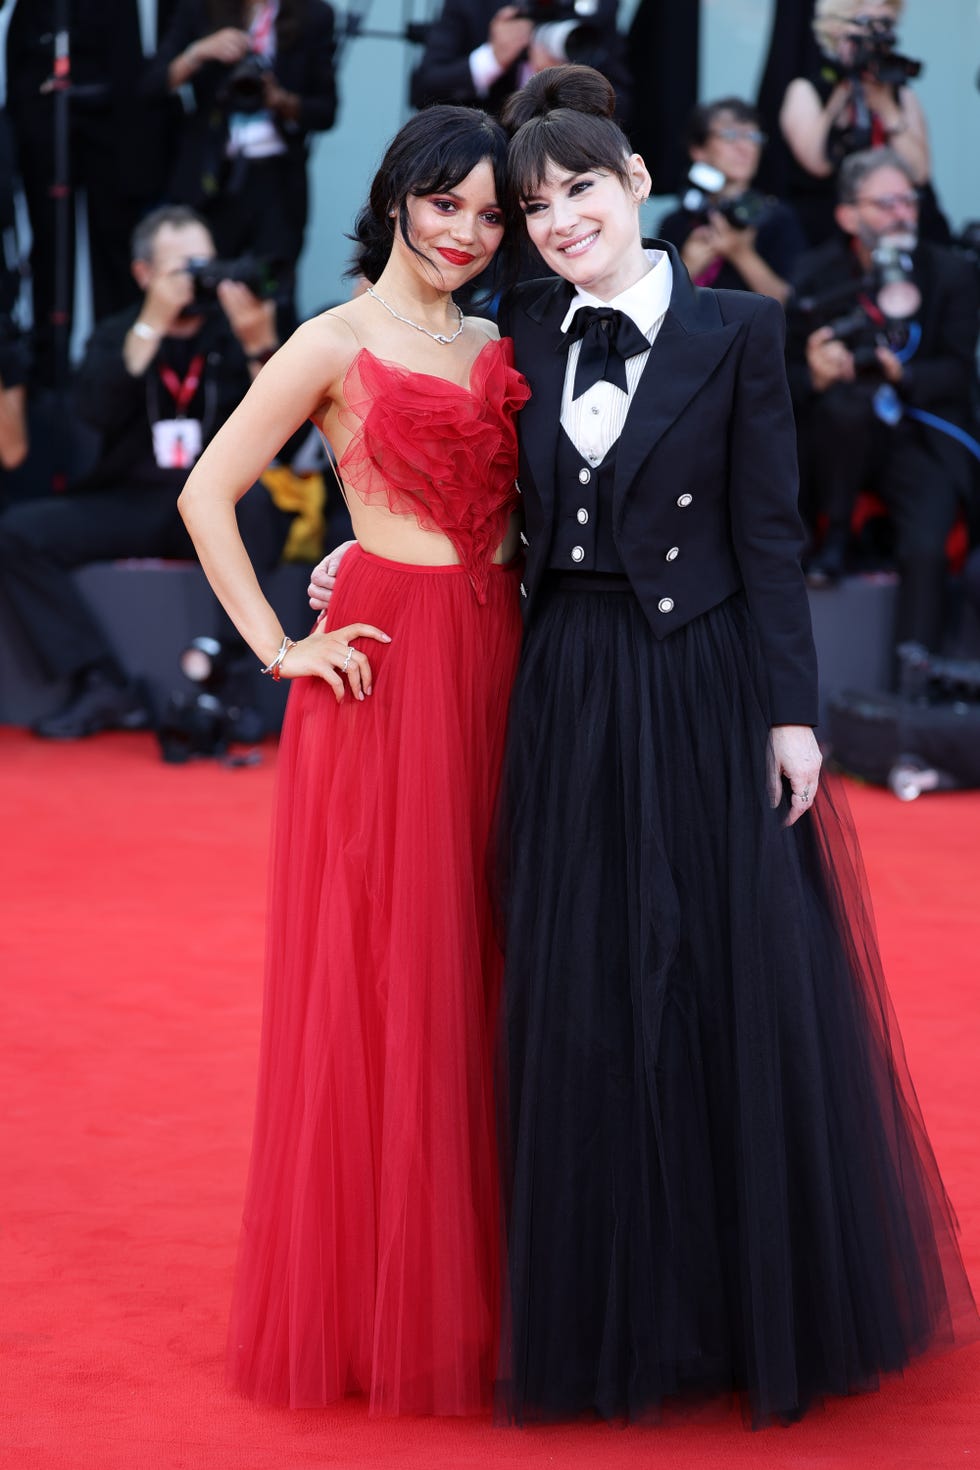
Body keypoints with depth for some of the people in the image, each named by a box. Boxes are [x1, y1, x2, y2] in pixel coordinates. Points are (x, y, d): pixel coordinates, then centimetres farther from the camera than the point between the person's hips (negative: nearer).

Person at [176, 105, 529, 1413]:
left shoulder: (496, 350, 14)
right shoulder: (336, 346, -3)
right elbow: (206, 496, -6)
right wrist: (279, 647, -9)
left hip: (494, 659, 6)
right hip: (391, 660, -6)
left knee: (482, 965, 8)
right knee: (381, 970, -2)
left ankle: (474, 1278, 17)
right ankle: (372, 1296, 7)